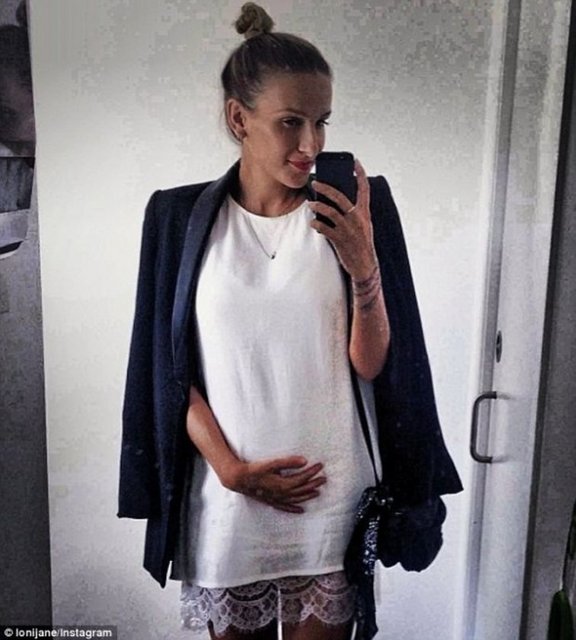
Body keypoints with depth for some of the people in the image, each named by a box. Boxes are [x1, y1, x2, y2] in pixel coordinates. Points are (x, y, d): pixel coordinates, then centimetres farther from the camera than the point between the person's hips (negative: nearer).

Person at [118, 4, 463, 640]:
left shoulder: (355, 211, -5)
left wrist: (364, 266, -24)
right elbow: (170, 370, -2)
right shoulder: (180, 216, -4)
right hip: (225, 494, 1)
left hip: (333, 495, 0)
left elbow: (372, 364, -8)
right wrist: (231, 468, -10)